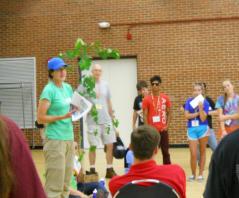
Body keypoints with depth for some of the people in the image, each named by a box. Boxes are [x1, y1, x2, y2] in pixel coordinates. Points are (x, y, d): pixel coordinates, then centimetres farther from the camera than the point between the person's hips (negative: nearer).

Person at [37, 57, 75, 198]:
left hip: (69, 138, 7)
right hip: (55, 140, -7)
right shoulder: (49, 90, -9)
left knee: (66, 183, 10)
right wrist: (62, 117, -20)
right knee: (55, 184, -6)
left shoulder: (68, 88, 11)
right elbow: (40, 118, -12)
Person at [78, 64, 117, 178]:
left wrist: (112, 116, 18)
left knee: (110, 145, 4)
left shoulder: (105, 85, 11)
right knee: (93, 146, 2)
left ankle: (109, 170, 13)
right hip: (93, 120, -4)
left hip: (106, 120, 4)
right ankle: (92, 170, 13)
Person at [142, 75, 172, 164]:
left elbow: (169, 113, 9)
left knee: (165, 151, 8)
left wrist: (167, 125, -3)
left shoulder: (165, 98, 3)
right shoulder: (147, 99, -2)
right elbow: (145, 115, -2)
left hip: (163, 129, 2)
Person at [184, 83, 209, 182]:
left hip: (203, 128, -1)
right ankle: (193, 174, 16)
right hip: (191, 129, 1)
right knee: (193, 154, -2)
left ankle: (201, 174, 18)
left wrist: (200, 108, -24)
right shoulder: (189, 101, 2)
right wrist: (197, 113, -11)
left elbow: (203, 118, -12)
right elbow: (187, 116, -6)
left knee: (202, 152, 8)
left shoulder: (205, 102, -5)